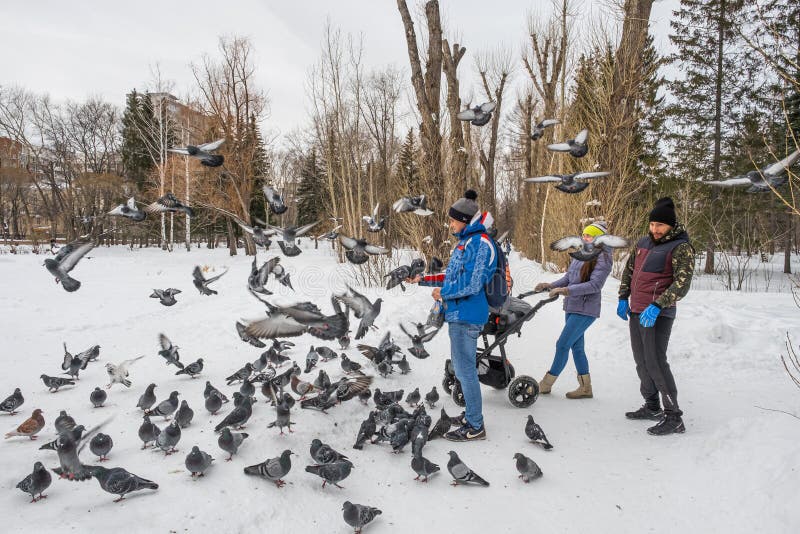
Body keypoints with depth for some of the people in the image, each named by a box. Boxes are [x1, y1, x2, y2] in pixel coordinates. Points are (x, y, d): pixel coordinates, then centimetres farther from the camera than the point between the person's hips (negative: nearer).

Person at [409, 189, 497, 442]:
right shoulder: (465, 242, 16)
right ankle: (471, 413, 33)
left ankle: (475, 427, 5)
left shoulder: (480, 243, -16)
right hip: (458, 314, 11)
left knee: (465, 369, -5)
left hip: (466, 316, -11)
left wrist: (443, 293, -11)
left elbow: (471, 284, -22)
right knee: (461, 365, 19)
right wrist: (424, 279, 16)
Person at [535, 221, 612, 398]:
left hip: (585, 310, -8)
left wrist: (567, 290, -26)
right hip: (572, 307, 8)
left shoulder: (603, 258, -12)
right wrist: (551, 285, -1)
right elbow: (568, 277, 15)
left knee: (562, 344, -6)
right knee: (576, 346, 14)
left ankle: (546, 384, 5)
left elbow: (595, 284, -21)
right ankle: (585, 388, 26)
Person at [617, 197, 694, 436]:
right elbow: (629, 269, 23)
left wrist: (657, 306, -27)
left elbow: (682, 284, -18)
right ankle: (652, 407, 28)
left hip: (657, 314, -8)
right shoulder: (644, 242, 13)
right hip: (636, 311, 8)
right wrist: (623, 298, 15)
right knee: (641, 361, 15)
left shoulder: (681, 248, -9)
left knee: (655, 362, -11)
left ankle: (674, 417, -3)